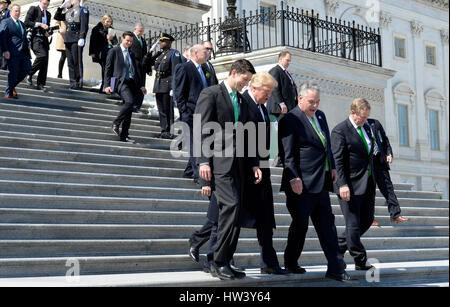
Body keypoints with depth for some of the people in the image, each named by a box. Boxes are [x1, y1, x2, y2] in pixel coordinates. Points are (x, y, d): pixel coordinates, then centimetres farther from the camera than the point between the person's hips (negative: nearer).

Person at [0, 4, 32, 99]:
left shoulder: (22, 24, 22)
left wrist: (27, 47, 13)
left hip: (23, 52, 7)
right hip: (12, 52, -7)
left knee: (27, 68, -2)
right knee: (13, 72, -6)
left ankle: (12, 85, 17)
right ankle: (8, 93, 7)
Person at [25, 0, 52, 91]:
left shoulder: (48, 14, 22)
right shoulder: (33, 9, 4)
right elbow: (26, 22, -6)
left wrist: (48, 33, 5)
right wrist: (39, 24, -15)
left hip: (44, 39, 6)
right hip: (35, 38, -6)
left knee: (45, 62, -1)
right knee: (42, 55, -27)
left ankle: (40, 84, 4)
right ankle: (30, 74, -9)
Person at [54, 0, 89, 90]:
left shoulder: (83, 10, 1)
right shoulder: (68, 12, 22)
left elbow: (84, 25, -10)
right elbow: (56, 17, 28)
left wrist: (82, 38, -20)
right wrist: (61, 7, 15)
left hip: (77, 40, -7)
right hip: (68, 40, 7)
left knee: (77, 62, -9)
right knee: (70, 62, 6)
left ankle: (79, 83, -7)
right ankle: (72, 82, 10)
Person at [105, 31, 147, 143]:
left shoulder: (131, 54, 23)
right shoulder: (114, 51, 4)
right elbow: (108, 69, 0)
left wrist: (141, 85, 19)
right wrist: (107, 85, -9)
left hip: (132, 82, 6)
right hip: (120, 81, -6)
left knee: (129, 111, 1)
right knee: (130, 101, -29)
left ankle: (124, 136, 5)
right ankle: (116, 123, -14)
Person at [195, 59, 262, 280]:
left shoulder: (242, 101, 21)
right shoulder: (211, 94, 0)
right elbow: (202, 129, -8)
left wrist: (254, 164, 13)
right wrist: (204, 161, -16)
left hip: (237, 162, 7)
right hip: (218, 160, -7)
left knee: (234, 211, 4)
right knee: (231, 204, -19)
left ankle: (224, 263, 10)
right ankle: (218, 262, -12)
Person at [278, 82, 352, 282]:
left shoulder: (320, 116, 15)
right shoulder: (290, 120, -10)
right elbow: (287, 153, -15)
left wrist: (332, 167, 18)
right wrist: (293, 178, -21)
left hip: (321, 183, 8)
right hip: (301, 183, -7)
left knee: (327, 225, 5)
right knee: (300, 224, 2)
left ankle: (336, 269, 6)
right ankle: (290, 262, 21)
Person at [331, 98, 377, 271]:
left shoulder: (366, 128, 14)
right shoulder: (340, 131, -10)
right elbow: (337, 160, -15)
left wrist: (373, 179, 20)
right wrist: (342, 185, -22)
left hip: (368, 185, 8)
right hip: (351, 185, -8)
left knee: (367, 220, 11)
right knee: (353, 224, -2)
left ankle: (338, 247, 24)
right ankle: (360, 261, 6)